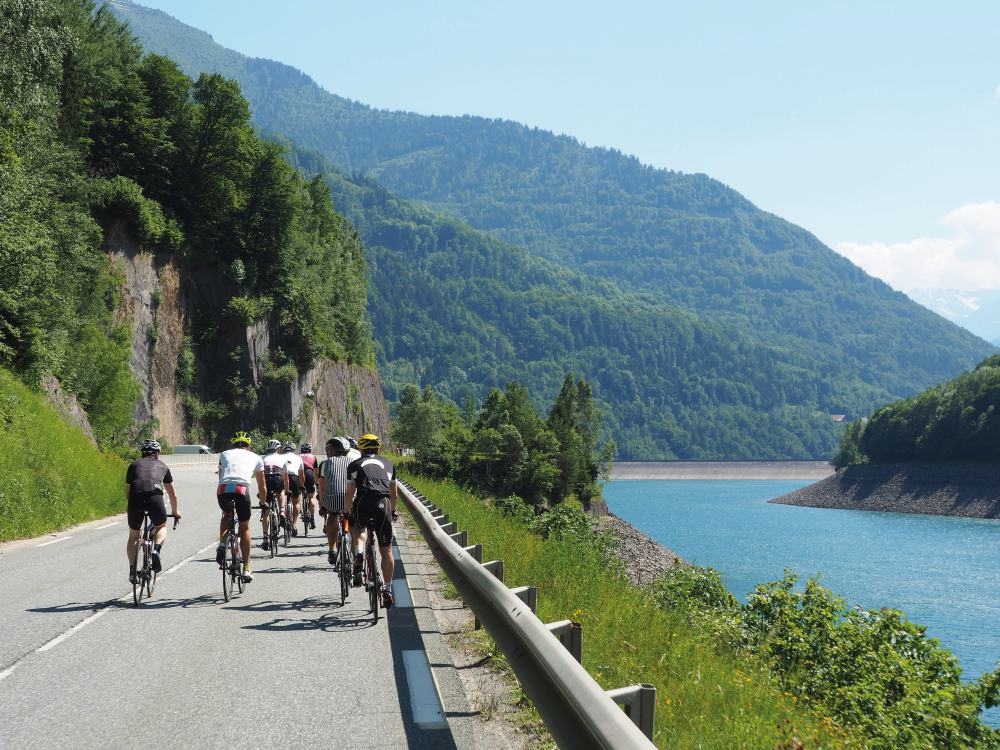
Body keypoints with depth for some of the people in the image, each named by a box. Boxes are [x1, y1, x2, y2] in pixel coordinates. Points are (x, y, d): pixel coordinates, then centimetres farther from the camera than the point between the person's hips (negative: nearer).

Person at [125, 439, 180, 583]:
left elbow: (127, 491, 35)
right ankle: (156, 550, -2)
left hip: (136, 497, 1)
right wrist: (175, 512, 54)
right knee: (161, 527, 26)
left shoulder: (134, 465, 30)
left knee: (133, 536, 19)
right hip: (155, 496, -1)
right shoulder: (162, 466, 30)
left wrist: (128, 510, 51)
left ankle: (132, 570, 10)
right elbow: (173, 494, 39)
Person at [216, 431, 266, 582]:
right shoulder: (255, 457, 29)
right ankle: (246, 569, 14)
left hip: (223, 489, 1)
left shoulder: (224, 454, 32)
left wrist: (224, 497, 54)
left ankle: (222, 544, 9)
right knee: (245, 527, 17)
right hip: (242, 489, -1)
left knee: (227, 515, 34)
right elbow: (262, 487, 34)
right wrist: (263, 503, 51)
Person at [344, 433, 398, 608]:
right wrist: (393, 511, 48)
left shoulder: (354, 465, 20)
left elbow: (350, 493, 18)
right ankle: (387, 589, 9)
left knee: (360, 530, 31)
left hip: (363, 502, -1)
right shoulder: (388, 465, 26)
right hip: (383, 504, 1)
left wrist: (346, 513, 30)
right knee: (386, 550, 9)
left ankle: (358, 555, 2)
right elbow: (393, 493, 33)